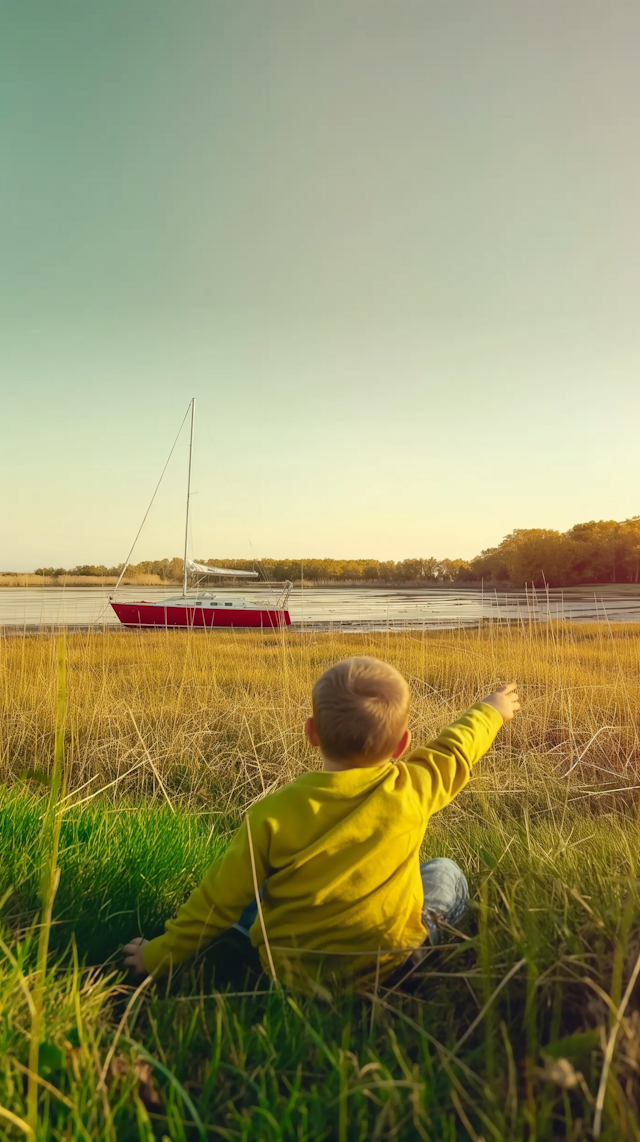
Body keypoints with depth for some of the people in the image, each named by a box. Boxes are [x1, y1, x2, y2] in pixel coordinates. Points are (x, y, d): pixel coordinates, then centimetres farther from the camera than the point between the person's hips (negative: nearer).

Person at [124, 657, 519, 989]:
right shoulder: (411, 791, -18)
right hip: (390, 959, 0)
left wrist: (161, 954, 4)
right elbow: (454, 753, 3)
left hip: (291, 970, 1)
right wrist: (490, 712, 23)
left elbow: (221, 897, -12)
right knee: (447, 873, 22)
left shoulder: (274, 814, -22)